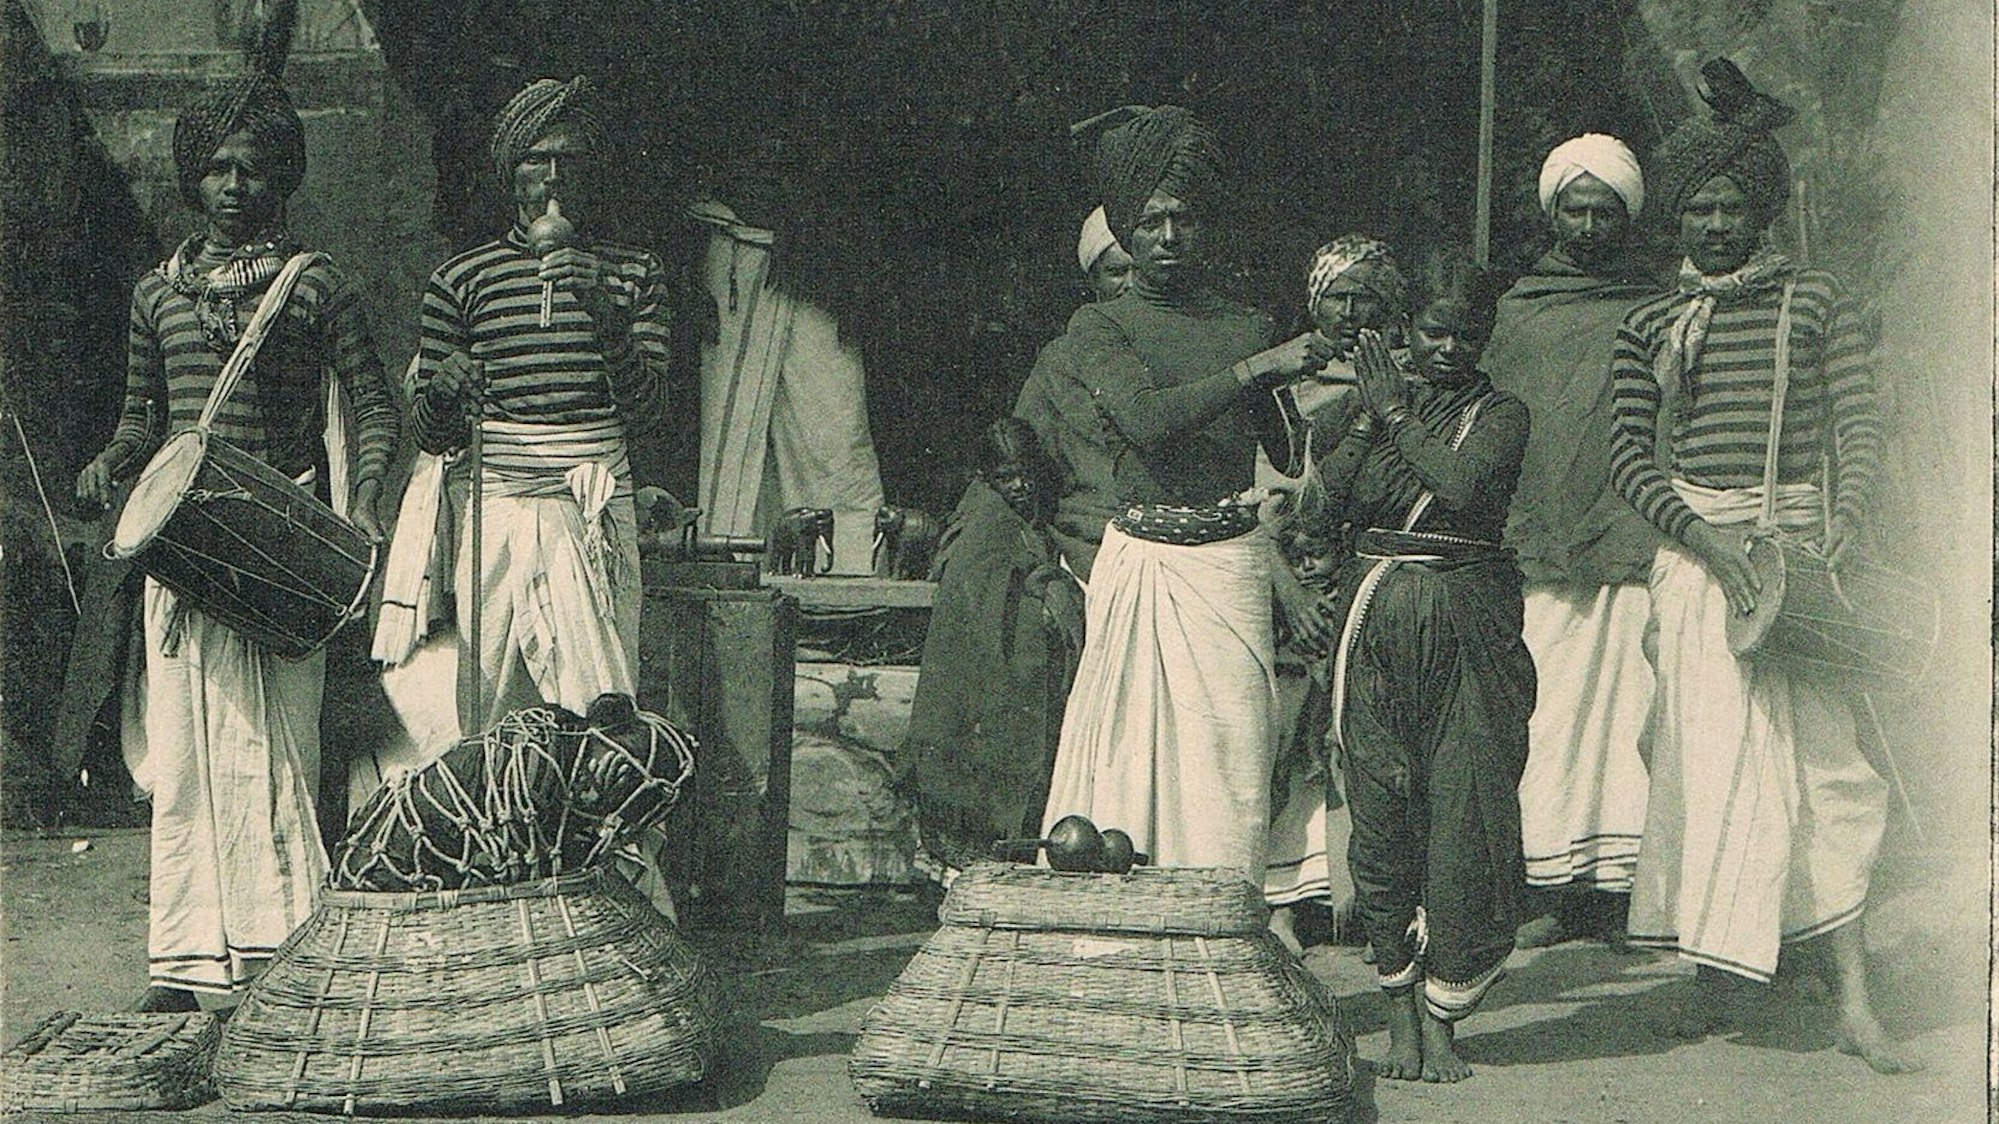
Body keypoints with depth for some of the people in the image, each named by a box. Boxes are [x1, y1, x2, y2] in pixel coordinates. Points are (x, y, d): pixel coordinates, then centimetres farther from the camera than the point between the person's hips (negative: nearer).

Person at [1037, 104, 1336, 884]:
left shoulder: (1250, 328, 13)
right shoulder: (1099, 326, 4)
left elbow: (1286, 456, 22)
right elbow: (1146, 418, -15)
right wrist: (1262, 366, -15)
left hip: (1232, 564, 2)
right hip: (1137, 560, -2)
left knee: (1227, 753, -2)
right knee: (1130, 753, -2)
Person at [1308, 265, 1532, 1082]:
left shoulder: (1500, 414, 3)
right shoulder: (1366, 406, 12)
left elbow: (1464, 484, -16)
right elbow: (1325, 503, 1)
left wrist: (1398, 413, -7)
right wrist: (1369, 419, -6)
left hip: (1467, 623, -2)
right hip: (1372, 616, 2)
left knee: (1465, 809, -5)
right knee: (1379, 808, 1)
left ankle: (1441, 1016, 2)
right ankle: (1399, 1007, 11)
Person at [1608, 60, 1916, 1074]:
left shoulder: (1813, 301, 9)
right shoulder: (1650, 327, 10)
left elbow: (1858, 423, 5)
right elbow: (1632, 458, 5)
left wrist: (1846, 515, -13)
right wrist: (1704, 535, -11)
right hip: (1695, 545, 1)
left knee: (1820, 752, -7)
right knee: (1709, 752, -5)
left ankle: (1853, 1000, -8)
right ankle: (1716, 975, 5)